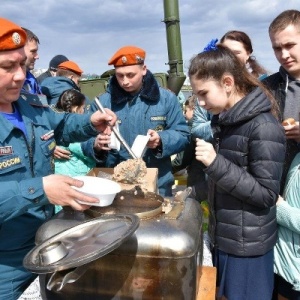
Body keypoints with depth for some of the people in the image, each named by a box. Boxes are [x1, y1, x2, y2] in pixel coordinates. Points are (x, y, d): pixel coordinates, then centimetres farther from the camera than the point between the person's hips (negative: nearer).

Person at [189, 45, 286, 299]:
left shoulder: (263, 127, -21)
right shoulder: (224, 120, 4)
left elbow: (267, 194, -22)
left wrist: (216, 164, -27)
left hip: (248, 245, -7)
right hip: (223, 236, 8)